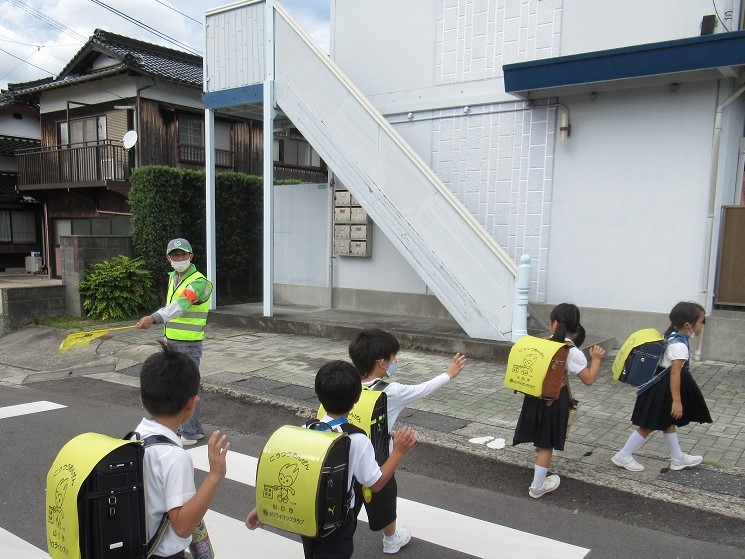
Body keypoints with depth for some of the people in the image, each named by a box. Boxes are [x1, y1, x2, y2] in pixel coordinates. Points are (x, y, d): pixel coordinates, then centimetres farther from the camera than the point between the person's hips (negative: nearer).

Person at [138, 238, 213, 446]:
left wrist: (154, 318, -46)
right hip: (172, 341, 9)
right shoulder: (173, 277, 11)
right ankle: (196, 428, 29)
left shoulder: (198, 282, -17)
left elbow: (180, 305, -33)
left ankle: (189, 433, 9)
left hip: (189, 344, -9)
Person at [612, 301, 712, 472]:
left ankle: (678, 458, 36)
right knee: (649, 425, 2)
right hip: (663, 389, -10)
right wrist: (677, 400, -23)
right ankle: (623, 456, 12)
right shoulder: (680, 346, -25)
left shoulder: (672, 337, 4)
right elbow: (675, 374, -26)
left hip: (662, 384, 10)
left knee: (669, 422, 21)